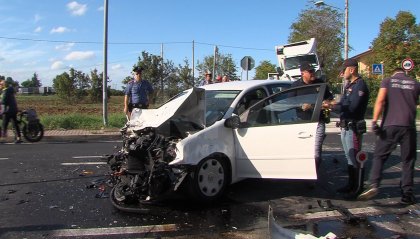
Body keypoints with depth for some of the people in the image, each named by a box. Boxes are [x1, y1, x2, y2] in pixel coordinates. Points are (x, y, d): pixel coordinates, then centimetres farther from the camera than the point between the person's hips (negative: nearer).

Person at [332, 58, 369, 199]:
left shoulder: (360, 85, -13)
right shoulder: (349, 85, 18)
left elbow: (352, 107, -22)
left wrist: (332, 106, -17)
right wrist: (333, 105, -2)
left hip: (354, 127, -10)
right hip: (345, 127, 10)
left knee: (355, 158, -6)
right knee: (349, 157, 16)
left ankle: (358, 189, 1)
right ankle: (351, 185, 26)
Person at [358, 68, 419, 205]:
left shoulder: (387, 81, 6)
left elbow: (380, 100, -8)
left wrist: (374, 121, -12)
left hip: (390, 125, -1)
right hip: (409, 126, 2)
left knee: (379, 156, 3)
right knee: (408, 160, 9)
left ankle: (374, 185, -15)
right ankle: (407, 194, 9)